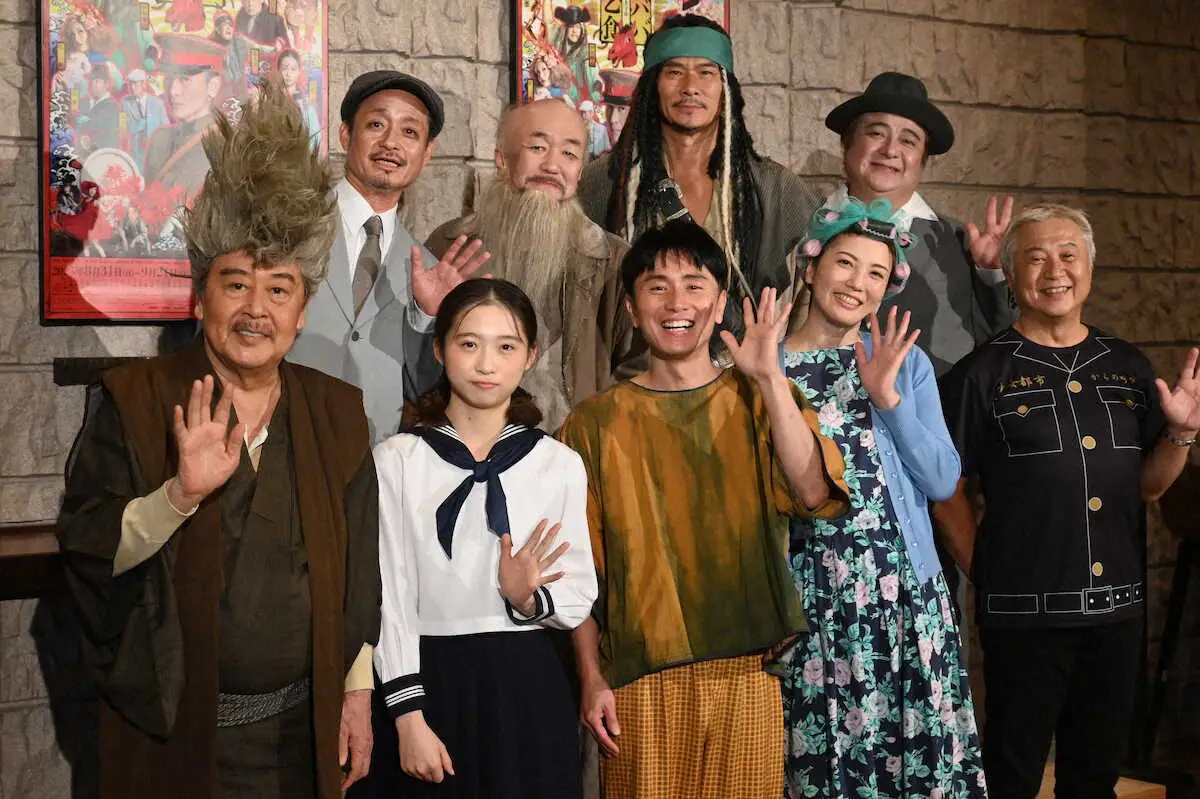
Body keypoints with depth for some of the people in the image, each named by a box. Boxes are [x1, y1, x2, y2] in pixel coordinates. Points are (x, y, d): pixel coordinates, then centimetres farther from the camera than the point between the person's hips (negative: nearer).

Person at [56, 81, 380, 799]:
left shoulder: (336, 410, 4)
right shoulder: (132, 400, -5)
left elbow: (362, 565, 8)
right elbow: (85, 549, -11)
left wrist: (358, 694, 6)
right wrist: (181, 493, -26)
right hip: (171, 730, -2)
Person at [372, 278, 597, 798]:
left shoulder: (560, 464, 1)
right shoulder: (396, 459, -3)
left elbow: (580, 597, 3)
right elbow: (389, 595, -4)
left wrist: (528, 599, -17)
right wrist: (409, 717, -9)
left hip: (528, 685, 1)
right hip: (432, 679, -1)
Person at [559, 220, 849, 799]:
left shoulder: (760, 401, 6)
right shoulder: (595, 423, 4)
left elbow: (814, 494, -11)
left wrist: (768, 375, -15)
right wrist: (592, 677, -1)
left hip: (746, 671, 1)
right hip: (640, 680, -1)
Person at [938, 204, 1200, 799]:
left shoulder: (1127, 367, 9)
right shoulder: (982, 374, -5)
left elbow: (1148, 486, 11)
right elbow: (948, 490, -4)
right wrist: (983, 574, -6)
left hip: (1117, 606, 5)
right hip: (1024, 610, -4)